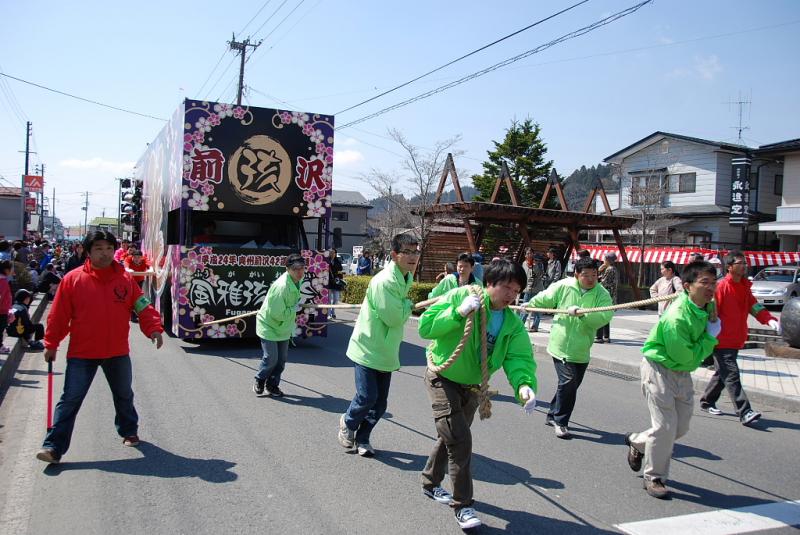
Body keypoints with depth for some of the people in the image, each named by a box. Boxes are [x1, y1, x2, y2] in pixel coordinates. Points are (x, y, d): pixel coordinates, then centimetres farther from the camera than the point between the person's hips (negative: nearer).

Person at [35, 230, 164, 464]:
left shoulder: (126, 279, -1)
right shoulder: (73, 279, -7)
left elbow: (143, 307, -2)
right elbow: (59, 315, -4)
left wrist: (154, 328, -17)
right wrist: (51, 344, -2)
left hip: (118, 352, 3)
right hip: (81, 353, -2)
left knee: (124, 396, 19)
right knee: (70, 400, -2)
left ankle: (129, 432, 40)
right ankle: (54, 447, 4)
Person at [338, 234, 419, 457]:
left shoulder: (407, 278, 6)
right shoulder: (384, 281, -24)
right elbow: (394, 317, -24)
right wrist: (409, 305, -8)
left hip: (386, 352, 8)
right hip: (367, 349, -8)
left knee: (380, 404, 10)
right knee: (367, 396, -8)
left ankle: (362, 438, 29)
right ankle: (348, 422, 23)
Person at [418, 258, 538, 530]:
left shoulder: (513, 323, -8)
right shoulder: (461, 296, -22)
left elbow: (519, 358, -20)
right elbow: (425, 327, -25)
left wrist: (525, 384, -41)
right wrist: (458, 313, -38)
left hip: (472, 386, 6)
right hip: (443, 379, -6)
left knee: (450, 437, 22)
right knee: (460, 439, -15)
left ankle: (430, 482, 46)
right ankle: (462, 504, 2)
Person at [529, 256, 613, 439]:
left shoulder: (602, 294, -6)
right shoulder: (563, 286, -8)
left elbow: (605, 316, -23)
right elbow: (544, 299, 9)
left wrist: (582, 313, -34)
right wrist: (528, 305, 22)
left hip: (581, 349, 3)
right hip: (561, 345, -3)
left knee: (571, 384, 15)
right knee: (568, 381, -13)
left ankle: (553, 415, 35)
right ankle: (560, 422, 3)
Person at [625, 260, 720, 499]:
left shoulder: (709, 306, -3)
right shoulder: (676, 318, -30)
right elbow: (687, 358, -24)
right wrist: (710, 337, -18)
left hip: (682, 372, 8)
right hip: (660, 370, -8)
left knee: (681, 426, 13)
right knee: (665, 426, -5)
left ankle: (636, 442, 36)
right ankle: (654, 478, 13)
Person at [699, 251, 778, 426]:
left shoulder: (745, 287, 12)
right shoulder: (721, 287, -13)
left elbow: (754, 307, 9)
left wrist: (770, 320, -10)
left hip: (736, 341, 9)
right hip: (722, 341, -9)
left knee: (722, 374, 17)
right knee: (731, 375, -10)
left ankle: (707, 402, 30)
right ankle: (744, 412, -12)